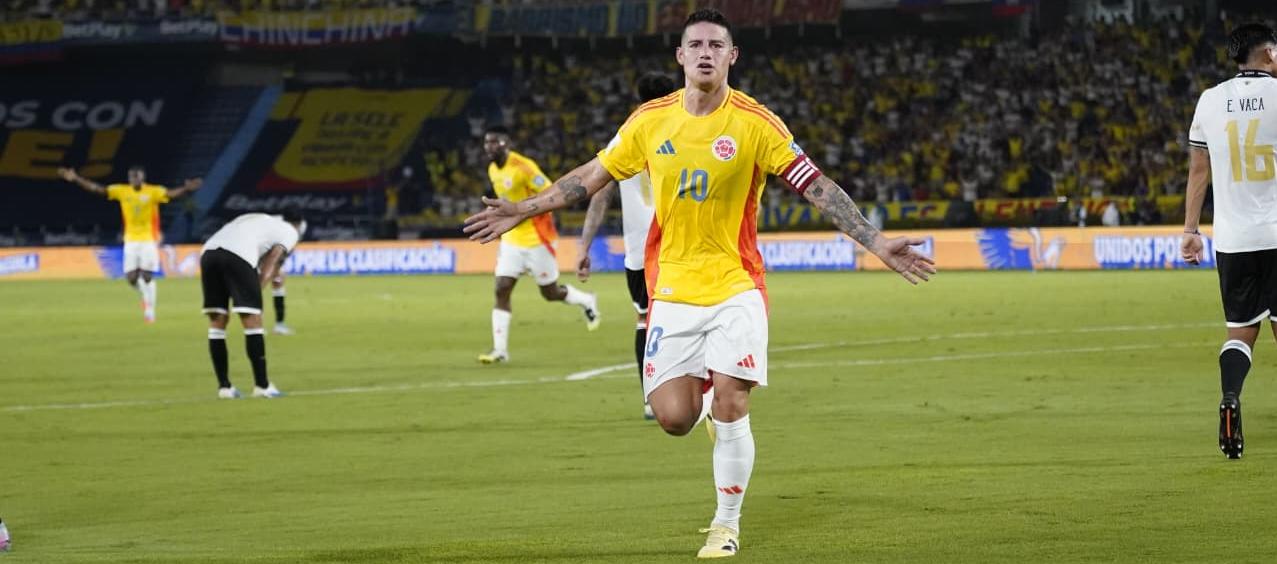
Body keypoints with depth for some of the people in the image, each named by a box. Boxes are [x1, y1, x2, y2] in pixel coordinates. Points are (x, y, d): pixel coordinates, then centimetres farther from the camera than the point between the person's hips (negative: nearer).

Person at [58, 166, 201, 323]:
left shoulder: (153, 192, -10)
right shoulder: (122, 191, 0)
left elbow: (171, 193, -26)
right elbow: (97, 189, -1)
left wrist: (186, 189, -47)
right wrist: (76, 179, -7)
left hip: (149, 239, -3)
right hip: (131, 240, 3)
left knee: (147, 276, -9)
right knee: (131, 277, -2)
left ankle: (149, 310, 3)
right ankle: (145, 296, 28)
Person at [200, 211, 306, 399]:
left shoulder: (257, 221, 40)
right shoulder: (291, 231, 20)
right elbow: (271, 262, 7)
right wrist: (258, 288, 2)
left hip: (208, 251, 6)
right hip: (238, 256, -6)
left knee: (217, 322, 12)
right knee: (252, 320, 1)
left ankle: (224, 386, 14)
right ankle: (262, 386, 2)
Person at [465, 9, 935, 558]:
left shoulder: (755, 123, -7)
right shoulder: (650, 120, 1)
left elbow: (817, 187, -8)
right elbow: (594, 175, 14)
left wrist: (877, 243, -15)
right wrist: (523, 210, 14)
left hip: (735, 286, -2)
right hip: (672, 288, 2)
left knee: (730, 411, -9)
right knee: (673, 418, -6)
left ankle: (727, 524, 12)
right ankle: (703, 390, 32)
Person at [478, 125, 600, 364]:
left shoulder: (523, 167, -20)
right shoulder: (493, 170, 6)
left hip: (536, 239, -7)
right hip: (511, 240, 7)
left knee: (550, 293, 5)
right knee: (501, 290, -6)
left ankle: (586, 302, 37)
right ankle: (500, 350, -6)